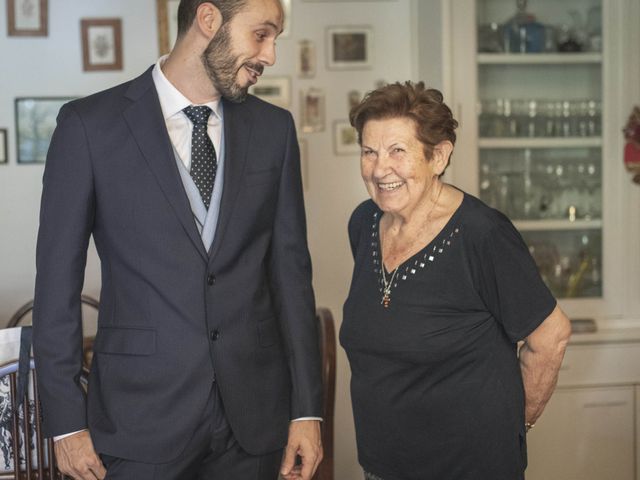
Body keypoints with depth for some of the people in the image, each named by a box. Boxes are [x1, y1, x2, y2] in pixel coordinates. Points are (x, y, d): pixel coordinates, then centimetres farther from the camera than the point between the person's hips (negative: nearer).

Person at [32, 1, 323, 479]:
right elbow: (58, 278, -3)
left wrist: (307, 407, 3)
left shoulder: (274, 128, 5)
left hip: (253, 417, 3)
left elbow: (291, 269, 6)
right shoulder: (89, 125, -5)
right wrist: (66, 421, -4)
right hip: (142, 417, -3)